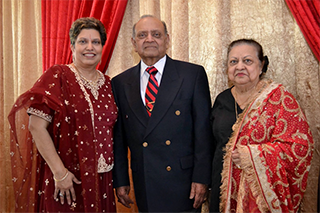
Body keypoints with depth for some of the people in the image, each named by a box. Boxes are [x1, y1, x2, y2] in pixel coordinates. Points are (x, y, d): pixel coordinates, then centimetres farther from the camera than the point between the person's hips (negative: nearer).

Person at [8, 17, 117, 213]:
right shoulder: (57, 77, -7)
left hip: (101, 180, 5)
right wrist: (59, 172, -16)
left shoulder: (107, 83, 9)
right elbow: (36, 126, -13)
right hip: (65, 180, -5)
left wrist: (119, 180, 6)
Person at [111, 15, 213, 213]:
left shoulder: (193, 74, -3)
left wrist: (201, 178, -10)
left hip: (182, 181, -2)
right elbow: (118, 137, 8)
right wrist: (120, 180, 5)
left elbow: (203, 130, -5)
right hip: (144, 185, 3)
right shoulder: (120, 83, 6)